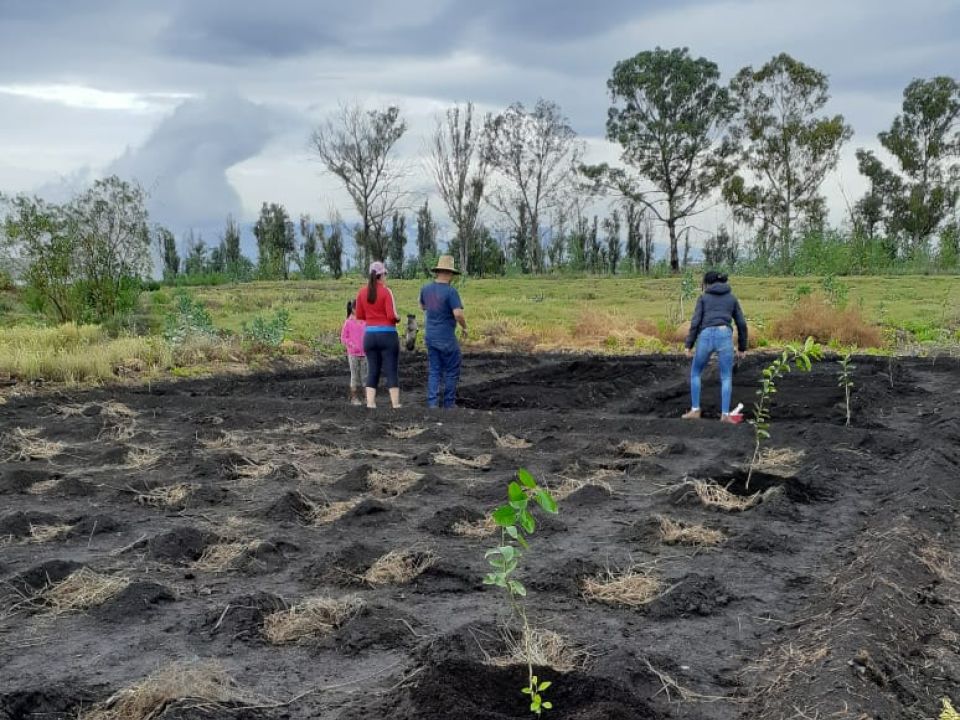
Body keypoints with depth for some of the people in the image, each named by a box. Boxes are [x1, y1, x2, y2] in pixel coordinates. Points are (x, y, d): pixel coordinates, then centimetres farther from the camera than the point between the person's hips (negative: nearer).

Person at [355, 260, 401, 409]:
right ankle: (396, 405, -1)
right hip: (387, 335, -4)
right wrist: (398, 318, 7)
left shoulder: (362, 292, 5)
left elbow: (359, 316, 10)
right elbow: (392, 315, -14)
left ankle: (370, 404, 1)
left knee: (372, 371, 8)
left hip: (369, 335, 4)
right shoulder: (386, 291, -9)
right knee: (391, 372, 0)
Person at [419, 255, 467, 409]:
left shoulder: (426, 289, 2)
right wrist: (464, 327, -6)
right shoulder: (451, 291, -18)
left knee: (434, 371, 11)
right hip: (446, 338, -6)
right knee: (451, 372, 8)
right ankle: (449, 403, 13)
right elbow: (458, 314, -25)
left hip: (430, 336, 6)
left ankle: (432, 403, 3)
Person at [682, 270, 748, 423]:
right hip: (724, 337, 1)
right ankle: (725, 414, -4)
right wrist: (742, 347, 23)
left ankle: (695, 410, 14)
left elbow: (695, 322, 2)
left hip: (706, 337, -1)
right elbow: (741, 324, 16)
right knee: (726, 378, 8)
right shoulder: (732, 298, 18)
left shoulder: (703, 298, 12)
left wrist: (689, 345, 5)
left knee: (695, 373, 18)